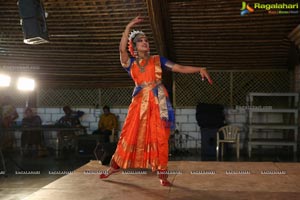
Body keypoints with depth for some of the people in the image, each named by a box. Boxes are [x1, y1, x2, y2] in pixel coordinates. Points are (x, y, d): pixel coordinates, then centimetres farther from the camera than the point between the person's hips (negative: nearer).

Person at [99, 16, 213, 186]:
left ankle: (162, 174, 7)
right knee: (129, 134, 5)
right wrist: (129, 27, -11)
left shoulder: (157, 60, 7)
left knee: (159, 137, -2)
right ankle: (115, 165, 23)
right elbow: (122, 49, -11)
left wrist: (200, 69, -13)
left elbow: (180, 68, -1)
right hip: (139, 102, 1)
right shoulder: (130, 63, 8)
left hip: (158, 102, -1)